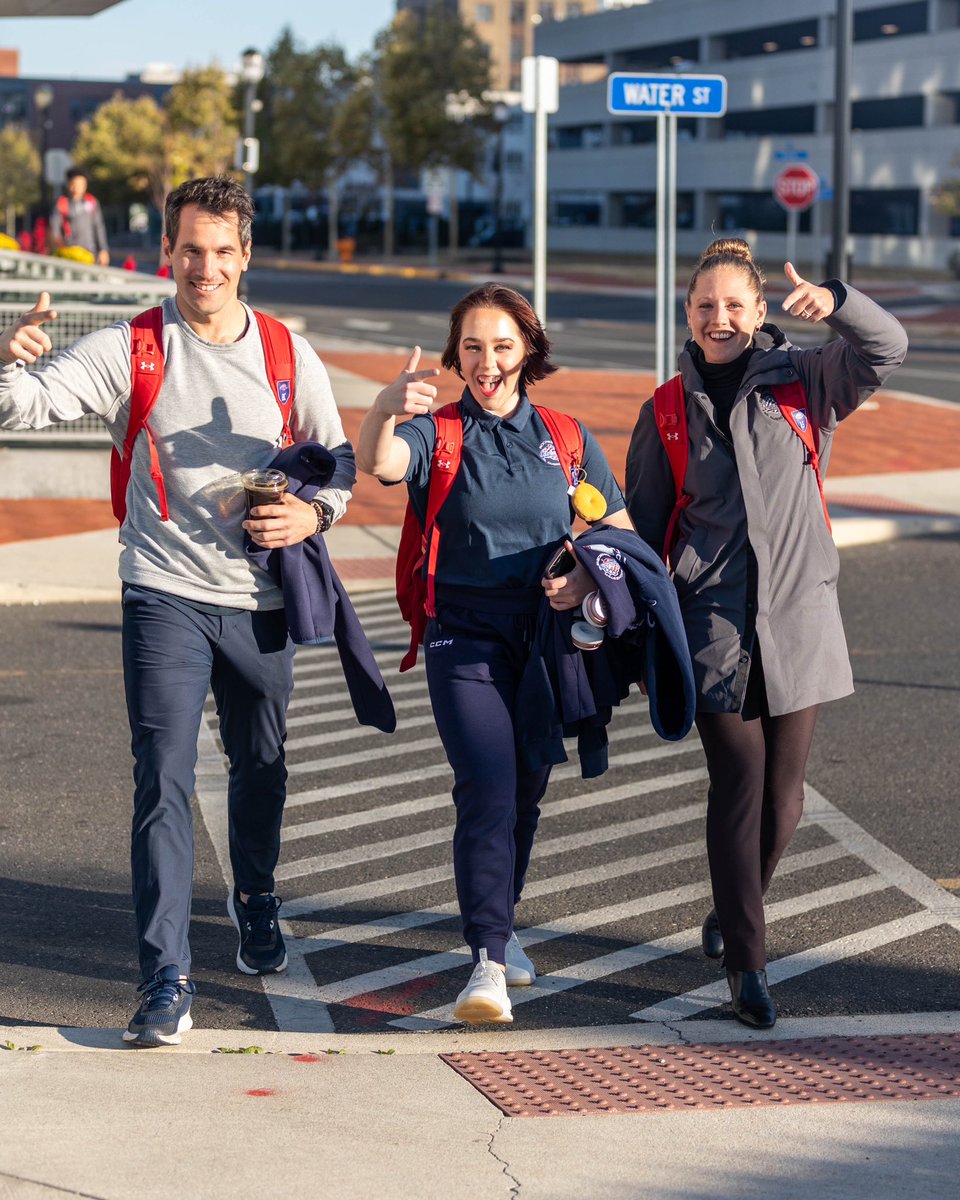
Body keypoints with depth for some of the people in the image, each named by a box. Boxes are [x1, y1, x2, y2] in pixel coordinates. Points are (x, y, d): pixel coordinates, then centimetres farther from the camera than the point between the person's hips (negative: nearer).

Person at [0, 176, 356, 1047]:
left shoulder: (289, 356, 4)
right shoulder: (128, 351, -4)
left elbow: (339, 456, 13)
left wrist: (313, 514, -8)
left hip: (262, 599, 3)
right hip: (167, 597, -3)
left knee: (262, 769, 18)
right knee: (164, 783, -11)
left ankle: (256, 904, 47)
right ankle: (167, 980, -10)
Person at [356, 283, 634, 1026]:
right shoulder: (437, 435, -2)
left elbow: (621, 531, 12)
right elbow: (378, 463, -24)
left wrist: (587, 578, -8)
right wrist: (385, 410, -46)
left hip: (548, 638, 3)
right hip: (466, 636, -3)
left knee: (526, 793, 14)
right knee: (487, 794, -16)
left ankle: (501, 924, 37)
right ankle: (489, 962, -19)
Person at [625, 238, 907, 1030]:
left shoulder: (803, 383, 4)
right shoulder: (667, 413, 6)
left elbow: (888, 349, -12)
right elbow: (646, 531, 11)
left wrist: (836, 303, -32)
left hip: (799, 621, 1)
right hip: (714, 629, -1)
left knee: (784, 794, 7)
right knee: (739, 789, -7)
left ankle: (733, 912, 33)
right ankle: (747, 963, -1)